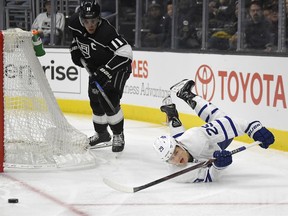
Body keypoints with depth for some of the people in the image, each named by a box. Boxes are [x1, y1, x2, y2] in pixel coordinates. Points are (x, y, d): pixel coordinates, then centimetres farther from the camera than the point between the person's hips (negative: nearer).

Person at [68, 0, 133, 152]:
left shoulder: (106, 31, -37)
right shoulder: (75, 23, -16)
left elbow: (125, 52, -42)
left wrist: (106, 71, -44)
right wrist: (75, 49, 1)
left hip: (117, 67, -7)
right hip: (95, 67, 7)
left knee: (109, 101, -16)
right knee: (95, 101, 12)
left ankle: (118, 136, 3)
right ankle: (101, 133, 33)